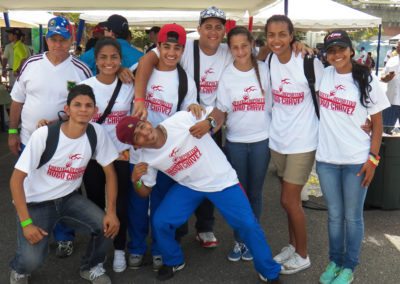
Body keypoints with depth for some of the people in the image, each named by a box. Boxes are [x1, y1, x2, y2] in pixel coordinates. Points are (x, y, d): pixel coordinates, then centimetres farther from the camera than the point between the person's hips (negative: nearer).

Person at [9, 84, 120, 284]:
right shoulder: (43, 135, -25)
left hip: (69, 198, 4)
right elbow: (16, 179, -19)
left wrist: (111, 212, -13)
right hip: (36, 202, -4)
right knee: (32, 260, -22)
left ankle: (91, 267, 14)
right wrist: (26, 222, -22)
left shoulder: (97, 133, -14)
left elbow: (110, 172, -3)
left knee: (107, 226, -17)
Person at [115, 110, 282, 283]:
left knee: (248, 224, -9)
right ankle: (173, 262, 24)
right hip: (188, 186, 3)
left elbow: (218, 114, -11)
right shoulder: (147, 158, -12)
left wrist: (208, 123, -33)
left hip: (221, 180, -3)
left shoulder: (181, 119, -24)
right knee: (160, 222, -8)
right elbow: (144, 192, 0)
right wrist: (135, 180, -21)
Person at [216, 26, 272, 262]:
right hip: (235, 141, 0)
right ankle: (239, 240, 24)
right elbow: (222, 110, -2)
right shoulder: (227, 75, -4)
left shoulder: (264, 69, -4)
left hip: (261, 140, 0)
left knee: (255, 192, 10)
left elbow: (273, 102, 3)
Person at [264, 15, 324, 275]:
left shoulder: (309, 63, -15)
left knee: (289, 200, -1)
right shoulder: (268, 62, -1)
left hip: (303, 141, -5)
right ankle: (293, 245, 35)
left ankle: (302, 255, 19)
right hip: (277, 140, 5)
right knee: (291, 199, 17)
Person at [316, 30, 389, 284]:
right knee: (334, 215, 15)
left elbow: (378, 123, -3)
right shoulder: (324, 74, 2)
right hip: (326, 159, 3)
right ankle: (334, 261, 32)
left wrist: (373, 158, -8)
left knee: (352, 216, 9)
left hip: (356, 161, -2)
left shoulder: (367, 80, -6)